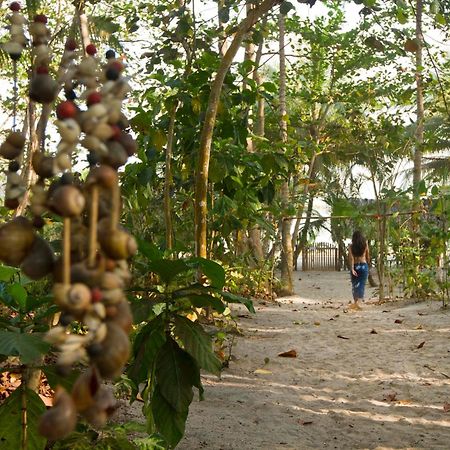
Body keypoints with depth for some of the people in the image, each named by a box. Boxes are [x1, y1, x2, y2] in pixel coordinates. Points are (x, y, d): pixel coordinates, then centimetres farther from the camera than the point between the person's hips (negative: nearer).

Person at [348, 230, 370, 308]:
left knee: (354, 284, 13)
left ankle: (356, 302, 19)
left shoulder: (351, 246, -4)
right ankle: (360, 298, -22)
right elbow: (368, 257, 7)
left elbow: (351, 258, -11)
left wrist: (352, 269, -15)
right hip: (364, 265, 0)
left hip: (355, 266, 0)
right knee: (362, 284, -1)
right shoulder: (365, 245, 0)